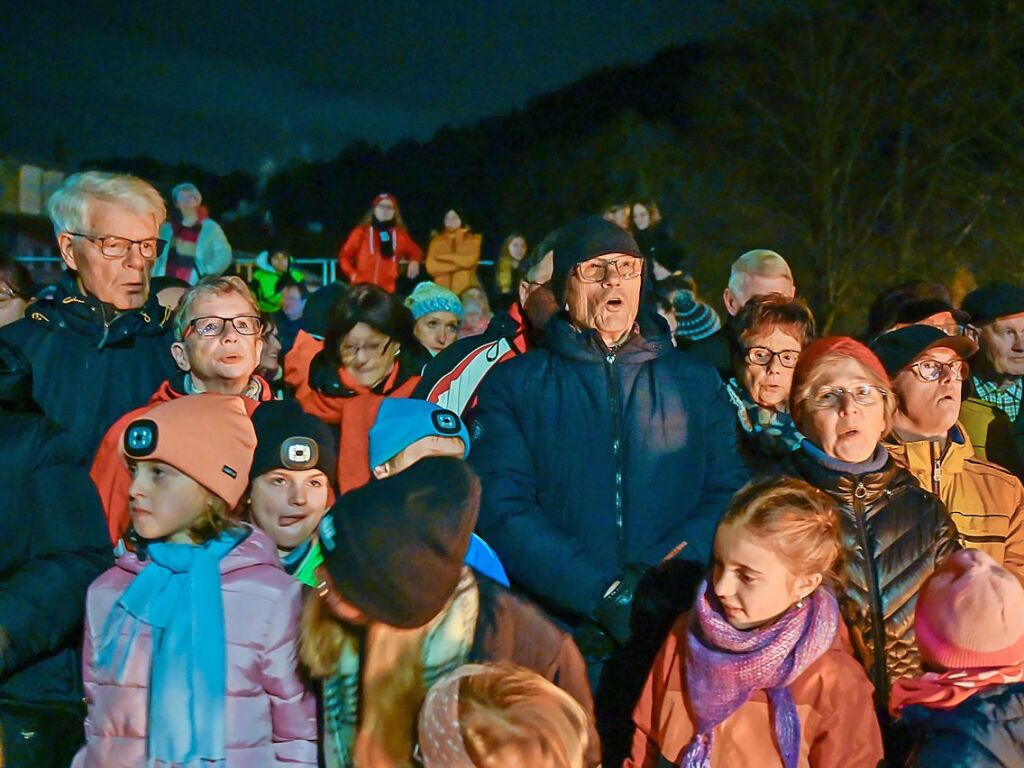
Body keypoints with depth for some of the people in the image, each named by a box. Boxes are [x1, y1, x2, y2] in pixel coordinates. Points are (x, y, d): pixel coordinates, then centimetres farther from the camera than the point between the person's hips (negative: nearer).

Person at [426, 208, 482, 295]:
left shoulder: (473, 239, 7)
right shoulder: (436, 240, 11)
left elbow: (469, 261, -10)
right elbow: (431, 267, -1)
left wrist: (444, 256, -1)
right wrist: (459, 263, -5)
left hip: (465, 292, -1)